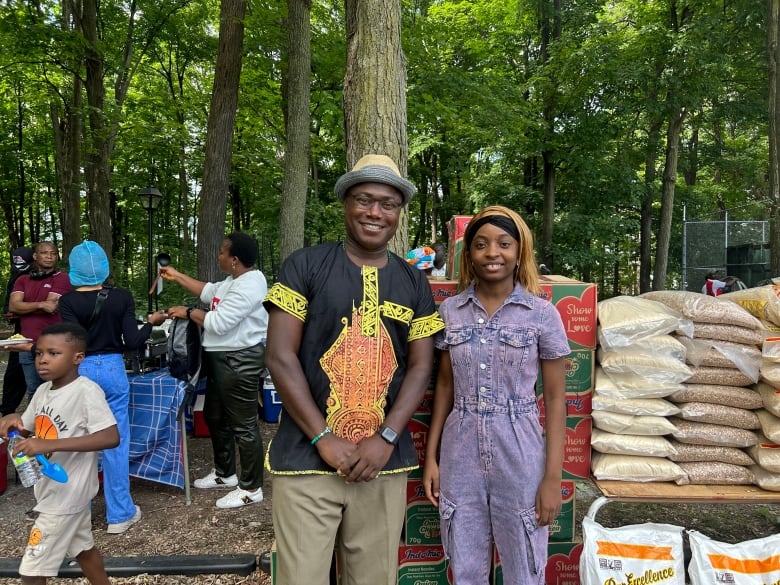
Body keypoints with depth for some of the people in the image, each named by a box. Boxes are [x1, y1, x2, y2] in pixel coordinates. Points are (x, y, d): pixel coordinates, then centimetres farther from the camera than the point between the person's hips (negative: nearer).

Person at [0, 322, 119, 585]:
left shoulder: (86, 391, -24)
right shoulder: (43, 390, 2)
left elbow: (111, 437, -33)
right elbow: (29, 429, 14)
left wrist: (50, 444, -36)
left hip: (66, 494, -8)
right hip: (54, 490, 8)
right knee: (82, 547, 25)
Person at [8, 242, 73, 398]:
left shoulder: (62, 278, -1)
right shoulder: (22, 280, 14)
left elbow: (50, 307, -10)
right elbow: (13, 306, -1)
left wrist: (24, 308, 1)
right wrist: (40, 305, -13)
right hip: (27, 345, 5)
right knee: (33, 391, 12)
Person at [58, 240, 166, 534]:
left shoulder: (68, 301, -8)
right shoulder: (122, 297, -6)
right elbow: (132, 342, -8)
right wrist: (151, 323, 8)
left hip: (80, 372, 0)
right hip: (112, 370, 0)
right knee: (116, 443, 7)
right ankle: (119, 514, 14)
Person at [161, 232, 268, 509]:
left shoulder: (248, 286, -23)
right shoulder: (234, 280, 11)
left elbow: (218, 323, -24)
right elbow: (208, 292, 27)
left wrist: (187, 312, -10)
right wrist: (177, 276, 28)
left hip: (240, 361, -12)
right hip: (221, 358, 12)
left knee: (243, 425, -2)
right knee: (215, 417, 22)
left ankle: (251, 488, 10)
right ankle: (225, 473, 39)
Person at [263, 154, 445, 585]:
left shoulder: (414, 282, 8)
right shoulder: (304, 266, -2)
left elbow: (421, 367, 5)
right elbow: (280, 357, -7)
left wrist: (385, 438, -8)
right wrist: (324, 439, -11)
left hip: (385, 463, 3)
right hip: (307, 459, -2)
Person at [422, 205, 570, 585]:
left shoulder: (542, 314, -6)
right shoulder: (449, 310, 1)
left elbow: (555, 398, -3)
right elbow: (445, 386, 8)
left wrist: (553, 476, -6)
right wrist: (431, 456, 5)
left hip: (520, 455, -2)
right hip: (460, 454, 3)